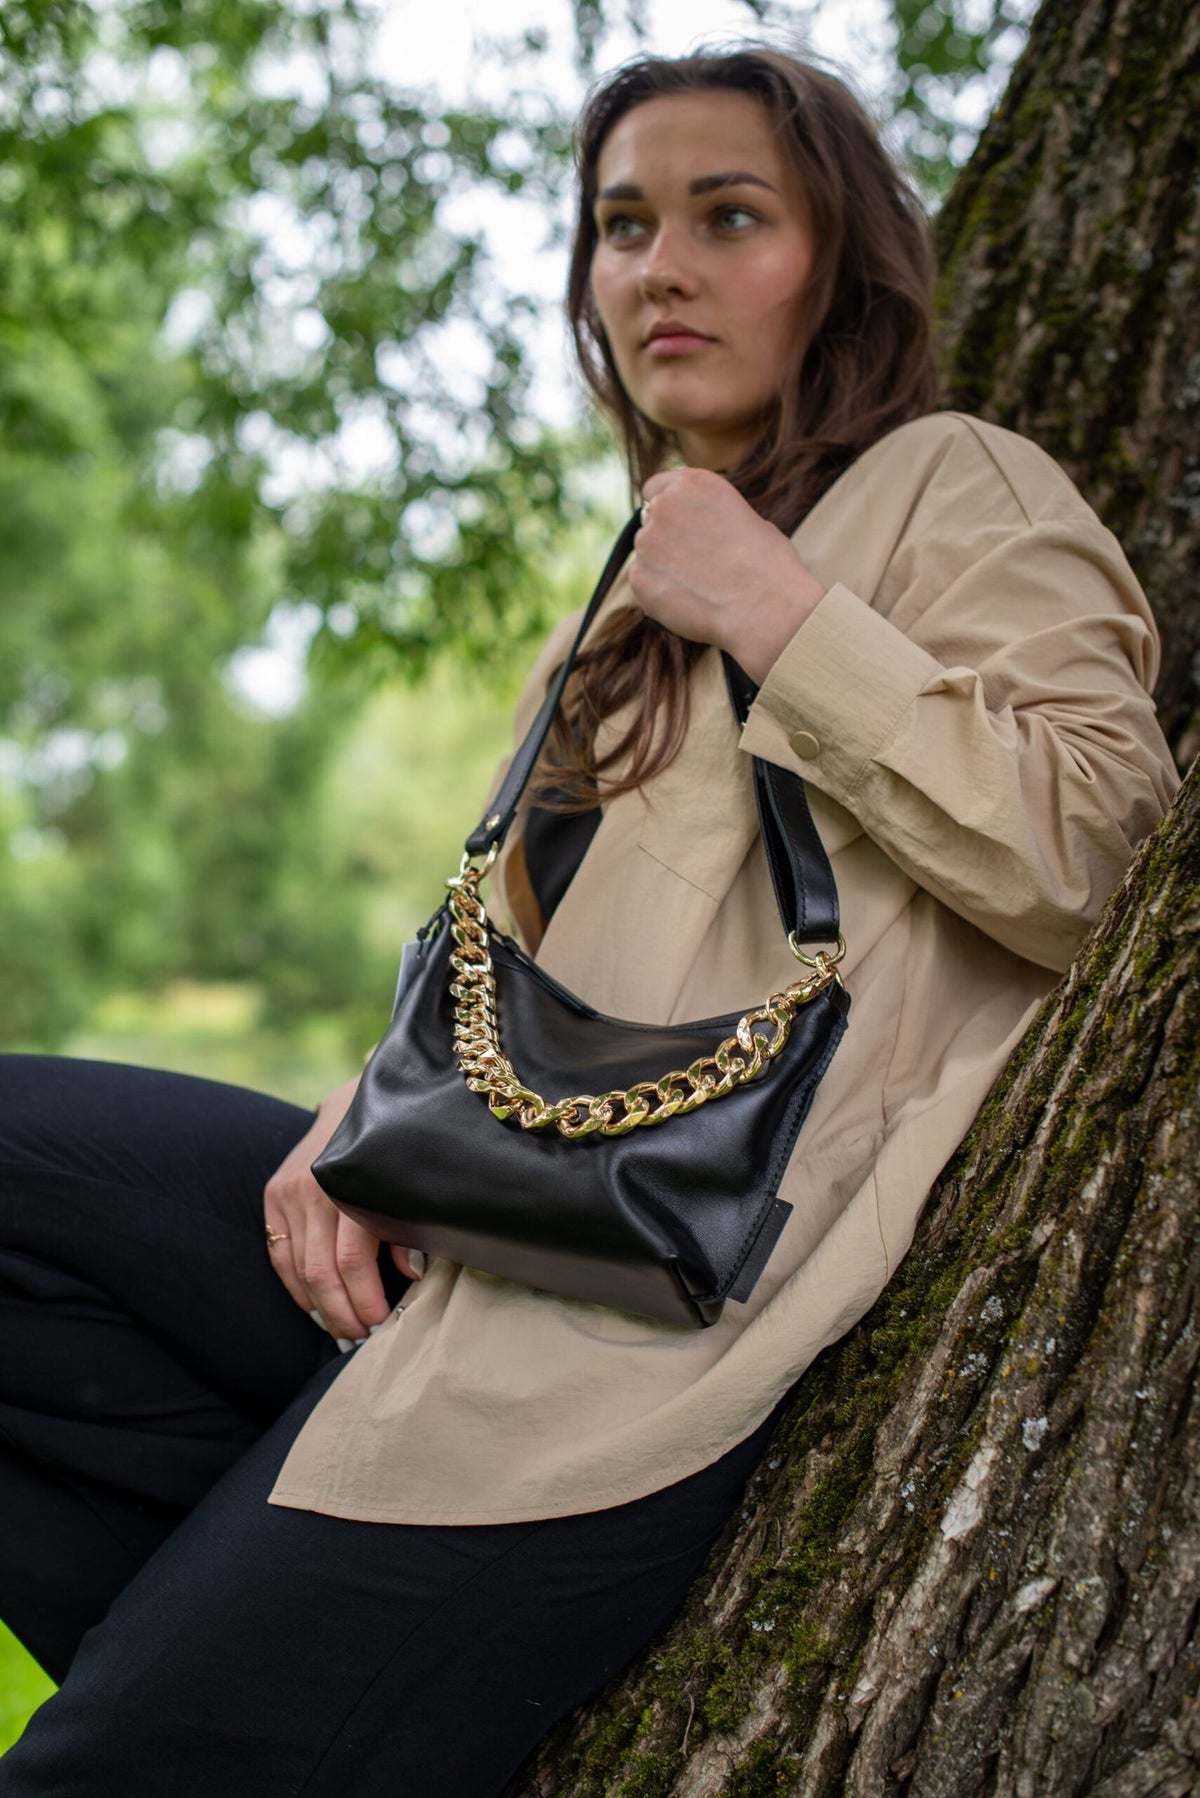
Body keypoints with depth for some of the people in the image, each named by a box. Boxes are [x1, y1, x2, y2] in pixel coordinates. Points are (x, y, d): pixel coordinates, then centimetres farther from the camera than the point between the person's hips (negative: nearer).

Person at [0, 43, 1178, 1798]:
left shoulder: (954, 487, 2)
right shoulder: (653, 578, 25)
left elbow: (1091, 853, -13)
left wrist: (780, 617, -12)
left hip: (668, 1292, -9)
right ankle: (263, 1591, -5)